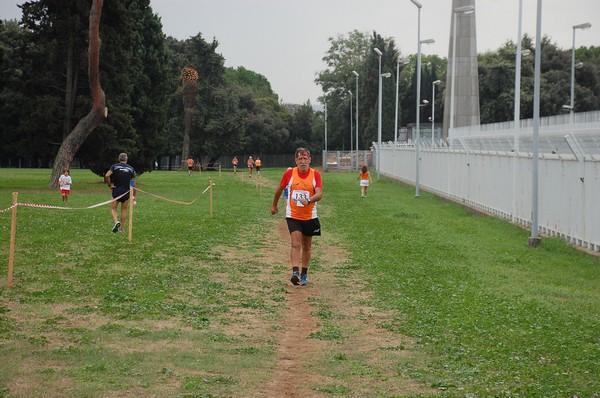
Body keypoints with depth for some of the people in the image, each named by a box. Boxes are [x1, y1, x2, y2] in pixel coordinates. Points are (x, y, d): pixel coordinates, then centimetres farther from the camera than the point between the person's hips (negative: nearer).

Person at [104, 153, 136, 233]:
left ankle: (116, 221, -21)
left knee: (113, 209, 7)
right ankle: (121, 229, 13)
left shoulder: (114, 166, -2)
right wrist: (134, 195, 9)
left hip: (116, 191, -2)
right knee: (124, 210, 13)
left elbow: (107, 176, -18)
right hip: (126, 192, 2)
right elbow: (133, 183, 4)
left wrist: (109, 185, -5)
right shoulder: (131, 168, 4)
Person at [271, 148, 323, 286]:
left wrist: (309, 200, -37)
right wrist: (274, 205, 20)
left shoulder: (315, 174, -6)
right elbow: (280, 189, 10)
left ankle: (304, 274, 26)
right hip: (293, 216, -2)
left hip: (310, 217, 2)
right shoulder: (289, 173, -6)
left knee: (307, 247, 13)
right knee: (296, 244, -17)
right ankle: (295, 273, -27)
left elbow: (319, 194, -18)